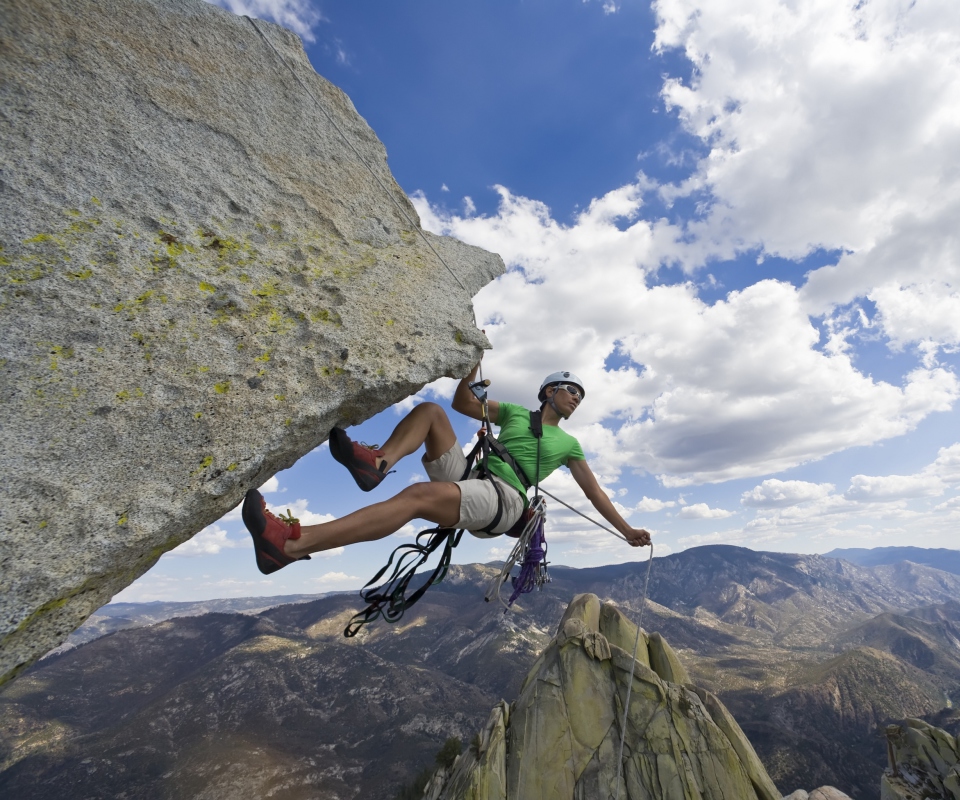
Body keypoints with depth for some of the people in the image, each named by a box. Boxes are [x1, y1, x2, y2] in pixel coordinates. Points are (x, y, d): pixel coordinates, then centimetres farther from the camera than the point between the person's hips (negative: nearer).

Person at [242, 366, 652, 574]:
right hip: (466, 476, 4)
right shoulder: (514, 412, 24)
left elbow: (594, 492, 24)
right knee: (431, 410, -8)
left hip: (502, 500, -4)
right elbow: (463, 402, 19)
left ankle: (288, 545, -44)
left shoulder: (568, 445, 21)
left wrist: (627, 530, 22)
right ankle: (376, 462, -35)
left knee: (417, 495, -33)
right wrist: (475, 360, 8)